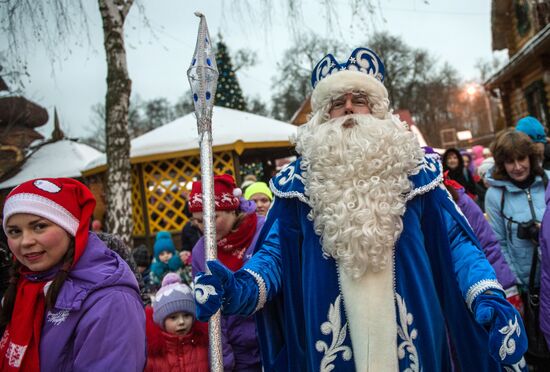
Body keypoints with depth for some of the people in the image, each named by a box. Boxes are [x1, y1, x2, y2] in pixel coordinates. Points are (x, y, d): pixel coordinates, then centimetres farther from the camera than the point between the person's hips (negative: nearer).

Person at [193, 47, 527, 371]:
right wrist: (239, 290, -21)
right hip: (330, 335, 0)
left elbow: (455, 241, 1)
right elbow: (276, 251, -1)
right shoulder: (300, 180, 1)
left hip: (413, 332, 1)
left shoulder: (414, 167, 2)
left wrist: (489, 298, -16)